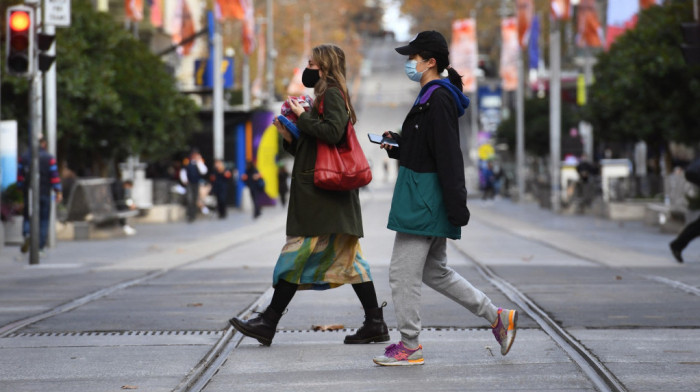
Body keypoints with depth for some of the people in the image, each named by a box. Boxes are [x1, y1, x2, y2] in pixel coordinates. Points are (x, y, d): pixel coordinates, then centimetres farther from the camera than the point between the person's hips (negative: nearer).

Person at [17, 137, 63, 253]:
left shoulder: (24, 157, 4)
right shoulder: (49, 158, -4)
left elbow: (20, 176, 5)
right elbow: (54, 176, -8)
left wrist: (20, 190, 13)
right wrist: (58, 192, -5)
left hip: (28, 193, 2)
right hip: (44, 194, -2)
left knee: (27, 218, 12)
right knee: (43, 219, 6)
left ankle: (27, 234, -18)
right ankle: (40, 247, 3)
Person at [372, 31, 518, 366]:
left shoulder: (438, 100, -17)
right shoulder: (432, 97, 15)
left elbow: (448, 157, -22)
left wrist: (456, 208, -24)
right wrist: (396, 145, 8)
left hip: (423, 200, -11)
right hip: (426, 199, 11)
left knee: (402, 272, -3)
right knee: (434, 271, 16)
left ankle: (409, 345, 6)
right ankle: (497, 317, 17)